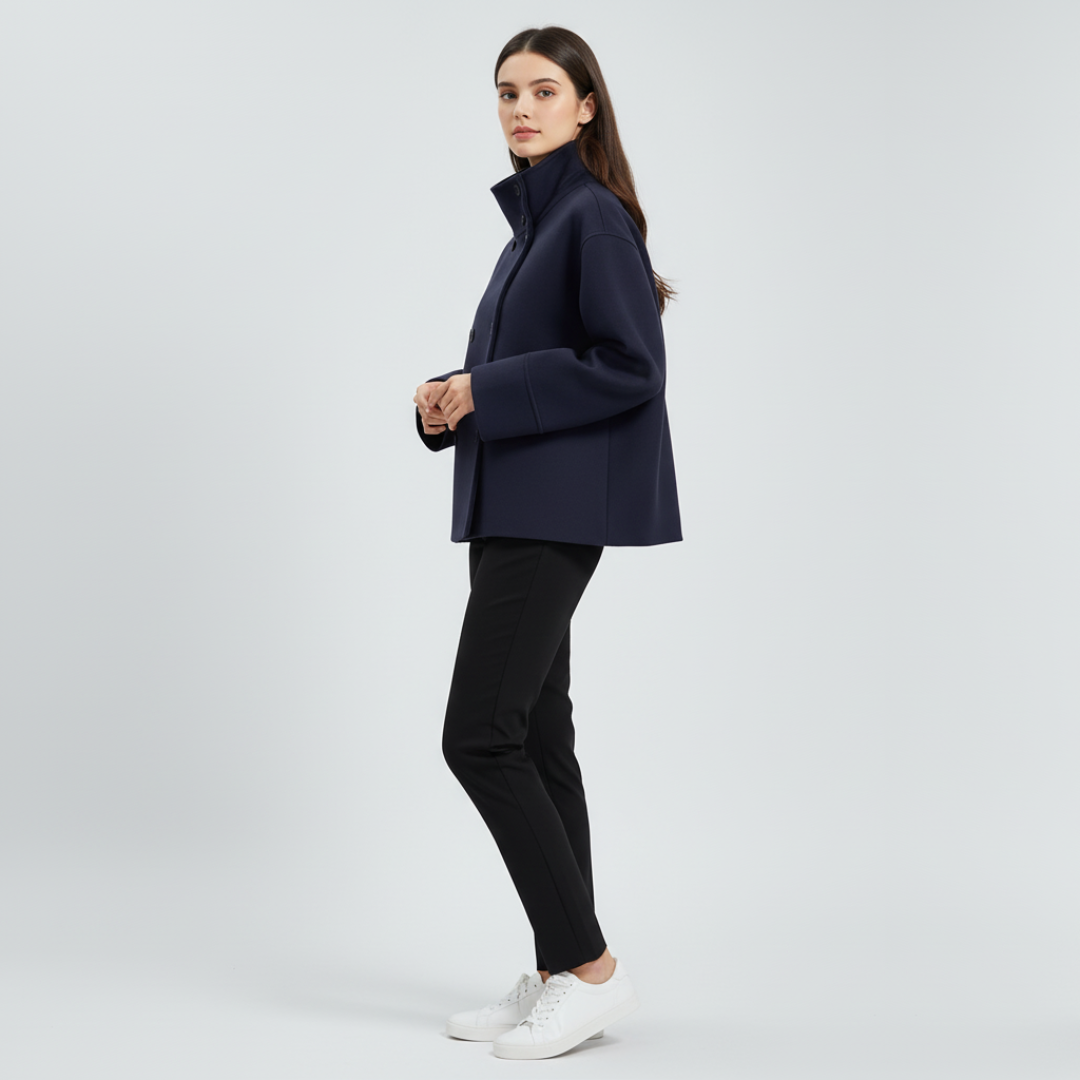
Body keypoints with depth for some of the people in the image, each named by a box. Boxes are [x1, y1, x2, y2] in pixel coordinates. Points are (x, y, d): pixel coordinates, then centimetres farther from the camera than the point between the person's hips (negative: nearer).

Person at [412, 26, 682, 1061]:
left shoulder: (594, 215, -9)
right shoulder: (535, 217, 19)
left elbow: (630, 367, -18)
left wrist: (484, 392, -16)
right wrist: (453, 396, 4)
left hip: (557, 509, -10)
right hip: (514, 506, 10)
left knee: (479, 737, -11)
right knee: (534, 742, 10)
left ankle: (589, 966, -1)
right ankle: (559, 978, 18)